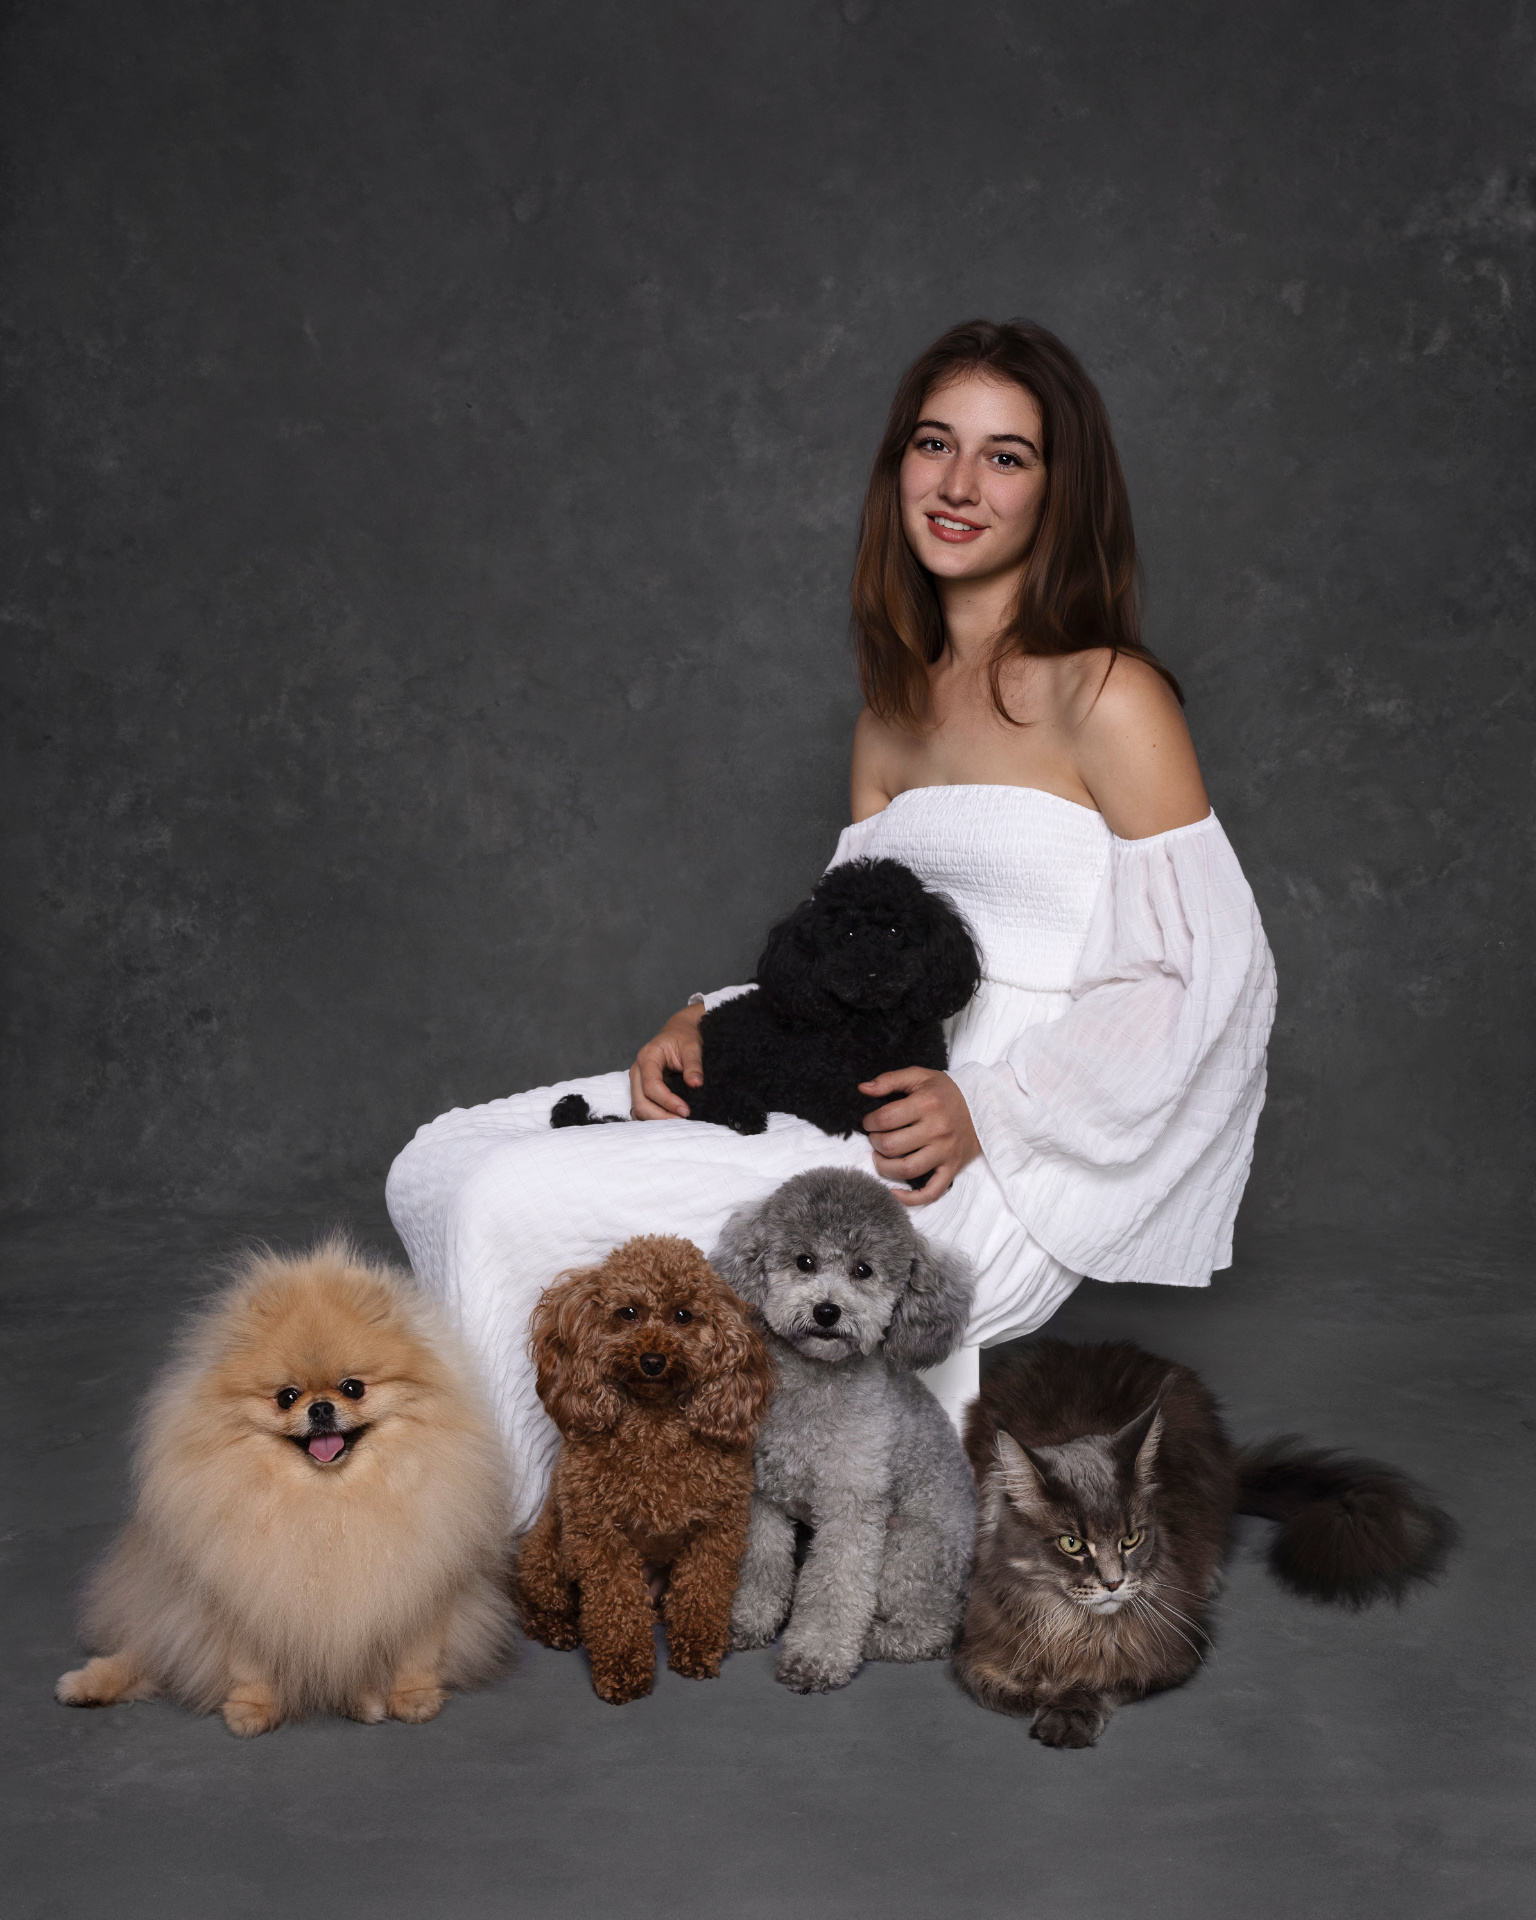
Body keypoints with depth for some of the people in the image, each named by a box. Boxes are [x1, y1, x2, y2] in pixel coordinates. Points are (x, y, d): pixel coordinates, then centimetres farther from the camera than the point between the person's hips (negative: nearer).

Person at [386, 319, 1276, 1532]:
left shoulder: (1106, 695, -6)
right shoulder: (894, 714, 17)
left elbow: (1211, 968, -10)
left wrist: (987, 1108, -17)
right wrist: (715, 1026, 0)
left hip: (991, 1182, -8)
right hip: (866, 1111, 8)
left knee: (515, 1207, -18)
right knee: (448, 1166, -2)